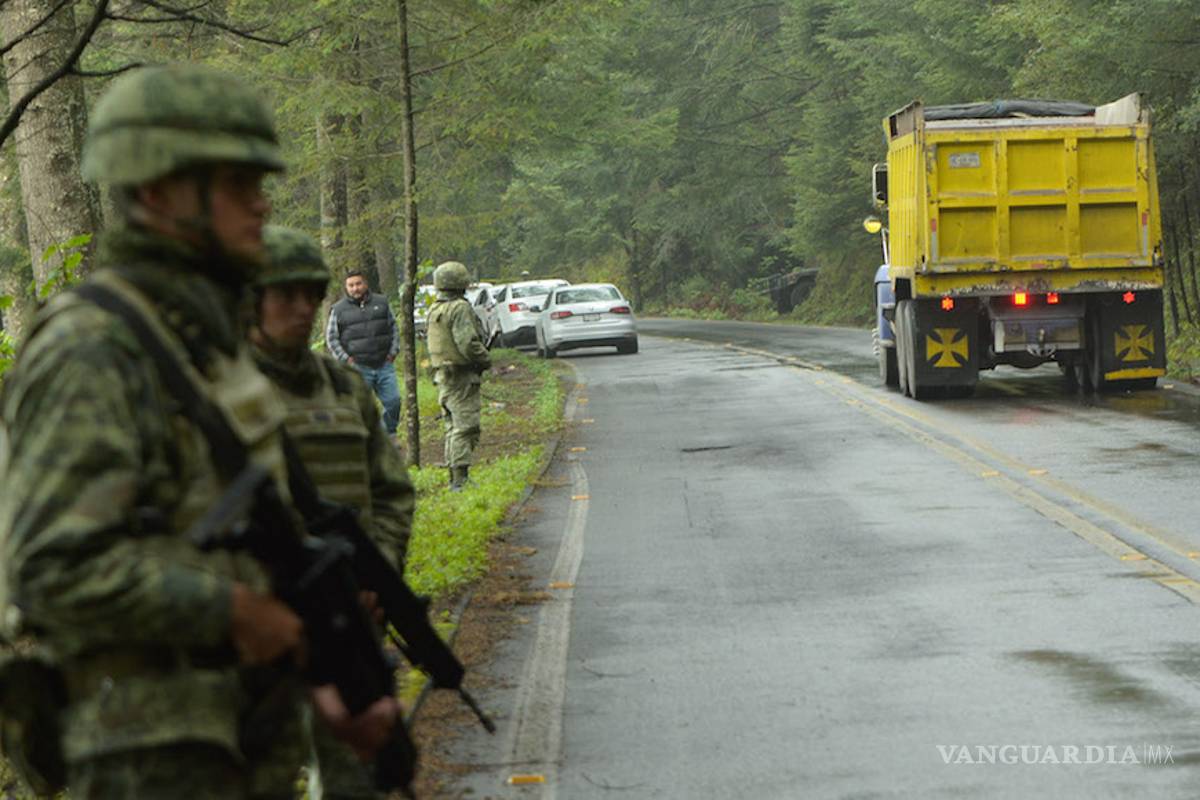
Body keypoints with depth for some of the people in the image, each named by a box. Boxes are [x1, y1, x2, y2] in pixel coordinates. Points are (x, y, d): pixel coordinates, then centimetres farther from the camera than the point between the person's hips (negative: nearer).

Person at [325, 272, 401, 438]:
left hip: (384, 365, 2)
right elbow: (331, 338, 3)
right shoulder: (339, 309, 1)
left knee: (393, 401, -1)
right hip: (358, 368, -2)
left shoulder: (381, 303, 9)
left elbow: (394, 328, 16)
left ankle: (389, 436, 18)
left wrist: (393, 351, 5)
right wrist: (345, 359, -5)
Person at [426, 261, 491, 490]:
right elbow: (468, 343, -25)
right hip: (462, 376, -9)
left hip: (443, 375, 9)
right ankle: (460, 478, -12)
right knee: (465, 428, -8)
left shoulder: (435, 310, 12)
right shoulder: (459, 308, -17)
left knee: (453, 427, 15)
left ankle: (454, 478, 19)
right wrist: (485, 359, -8)